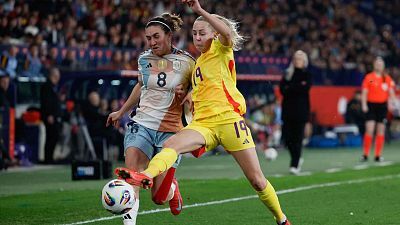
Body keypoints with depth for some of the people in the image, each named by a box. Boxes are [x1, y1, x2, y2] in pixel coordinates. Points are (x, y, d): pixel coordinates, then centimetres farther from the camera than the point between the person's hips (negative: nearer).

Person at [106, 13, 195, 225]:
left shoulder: (186, 62, -6)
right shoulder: (144, 59, 5)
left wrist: (185, 95, -17)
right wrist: (121, 112, 31)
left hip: (170, 131, -2)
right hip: (141, 125, 2)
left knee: (159, 197, 0)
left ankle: (172, 188, 36)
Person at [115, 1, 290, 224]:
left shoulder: (221, 50, 4)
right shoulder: (198, 63, 23)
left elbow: (228, 32, -20)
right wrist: (191, 95, 18)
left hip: (228, 120, -5)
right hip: (202, 124, 5)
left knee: (257, 180, -2)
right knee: (170, 144, -27)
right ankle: (146, 176, -54)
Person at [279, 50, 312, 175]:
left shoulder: (307, 75, 4)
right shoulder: (288, 73, 13)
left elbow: (305, 88, -12)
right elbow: (282, 88, 1)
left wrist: (289, 88, -7)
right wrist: (297, 87, -12)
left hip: (301, 110, -3)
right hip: (288, 109, 3)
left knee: (297, 138, -7)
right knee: (287, 137, -1)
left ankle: (295, 165, -3)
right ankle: (297, 159, 23)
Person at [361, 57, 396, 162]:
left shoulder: (387, 78, 8)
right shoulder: (369, 77, -1)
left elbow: (391, 93, 9)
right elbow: (364, 92, -2)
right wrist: (364, 105, -13)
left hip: (382, 105, 3)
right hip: (371, 105, -3)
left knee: (381, 131, 5)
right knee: (369, 130, -11)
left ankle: (378, 155, 10)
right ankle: (365, 154, -7)